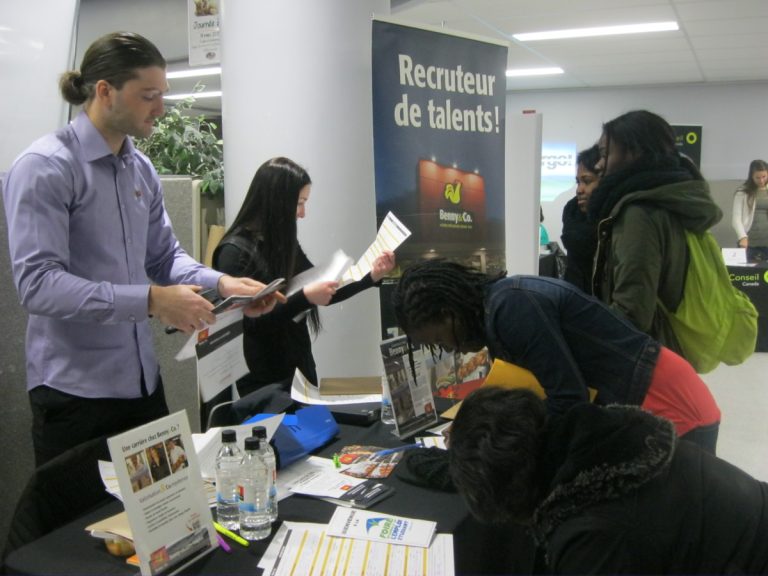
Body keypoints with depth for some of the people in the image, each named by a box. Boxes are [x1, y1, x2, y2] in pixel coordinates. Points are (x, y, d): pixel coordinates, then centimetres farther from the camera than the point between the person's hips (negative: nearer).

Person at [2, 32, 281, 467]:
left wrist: (221, 283, -7)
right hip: (75, 389, -7)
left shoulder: (143, 170, 7)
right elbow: (37, 282, -23)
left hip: (142, 380, 7)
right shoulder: (45, 167, -14)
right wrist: (150, 300, -28)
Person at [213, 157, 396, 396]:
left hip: (300, 370, 8)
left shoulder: (285, 243, 7)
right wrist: (304, 298, -28)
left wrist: (371, 277, 4)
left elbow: (324, 295, 13)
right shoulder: (235, 252, -17)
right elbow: (250, 322, -22)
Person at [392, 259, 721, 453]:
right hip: (631, 407, 10)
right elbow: (547, 382, 12)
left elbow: (568, 398, -23)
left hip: (667, 409, -10)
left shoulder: (510, 307, -24)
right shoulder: (495, 307, 7)